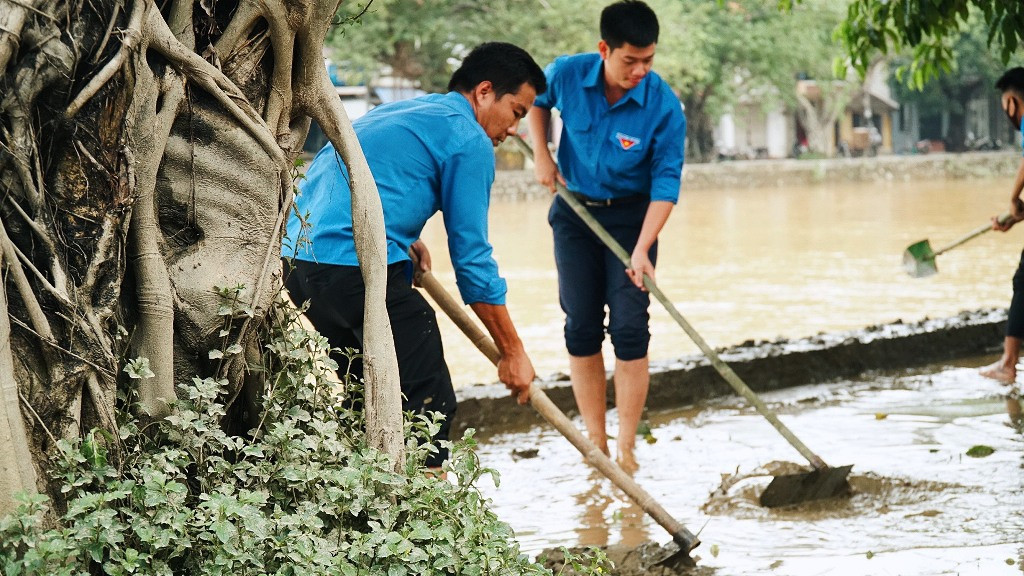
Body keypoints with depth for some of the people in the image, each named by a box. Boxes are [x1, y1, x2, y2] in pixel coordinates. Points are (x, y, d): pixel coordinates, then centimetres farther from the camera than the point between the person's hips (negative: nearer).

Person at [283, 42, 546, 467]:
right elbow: (472, 259, -2)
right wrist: (512, 352, 5)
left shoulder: (394, 113, 27)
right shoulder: (468, 138, 0)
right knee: (428, 407, -2)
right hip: (361, 272, -9)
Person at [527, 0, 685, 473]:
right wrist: (541, 154, -2)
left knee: (630, 331, -7)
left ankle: (625, 448, 0)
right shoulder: (566, 75, -15)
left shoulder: (663, 107, -22)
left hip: (632, 215, -2)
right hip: (574, 212, 2)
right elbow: (537, 101, 10)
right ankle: (595, 444, 11)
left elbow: (666, 183, -19)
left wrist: (642, 249, -28)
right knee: (581, 329, 3)